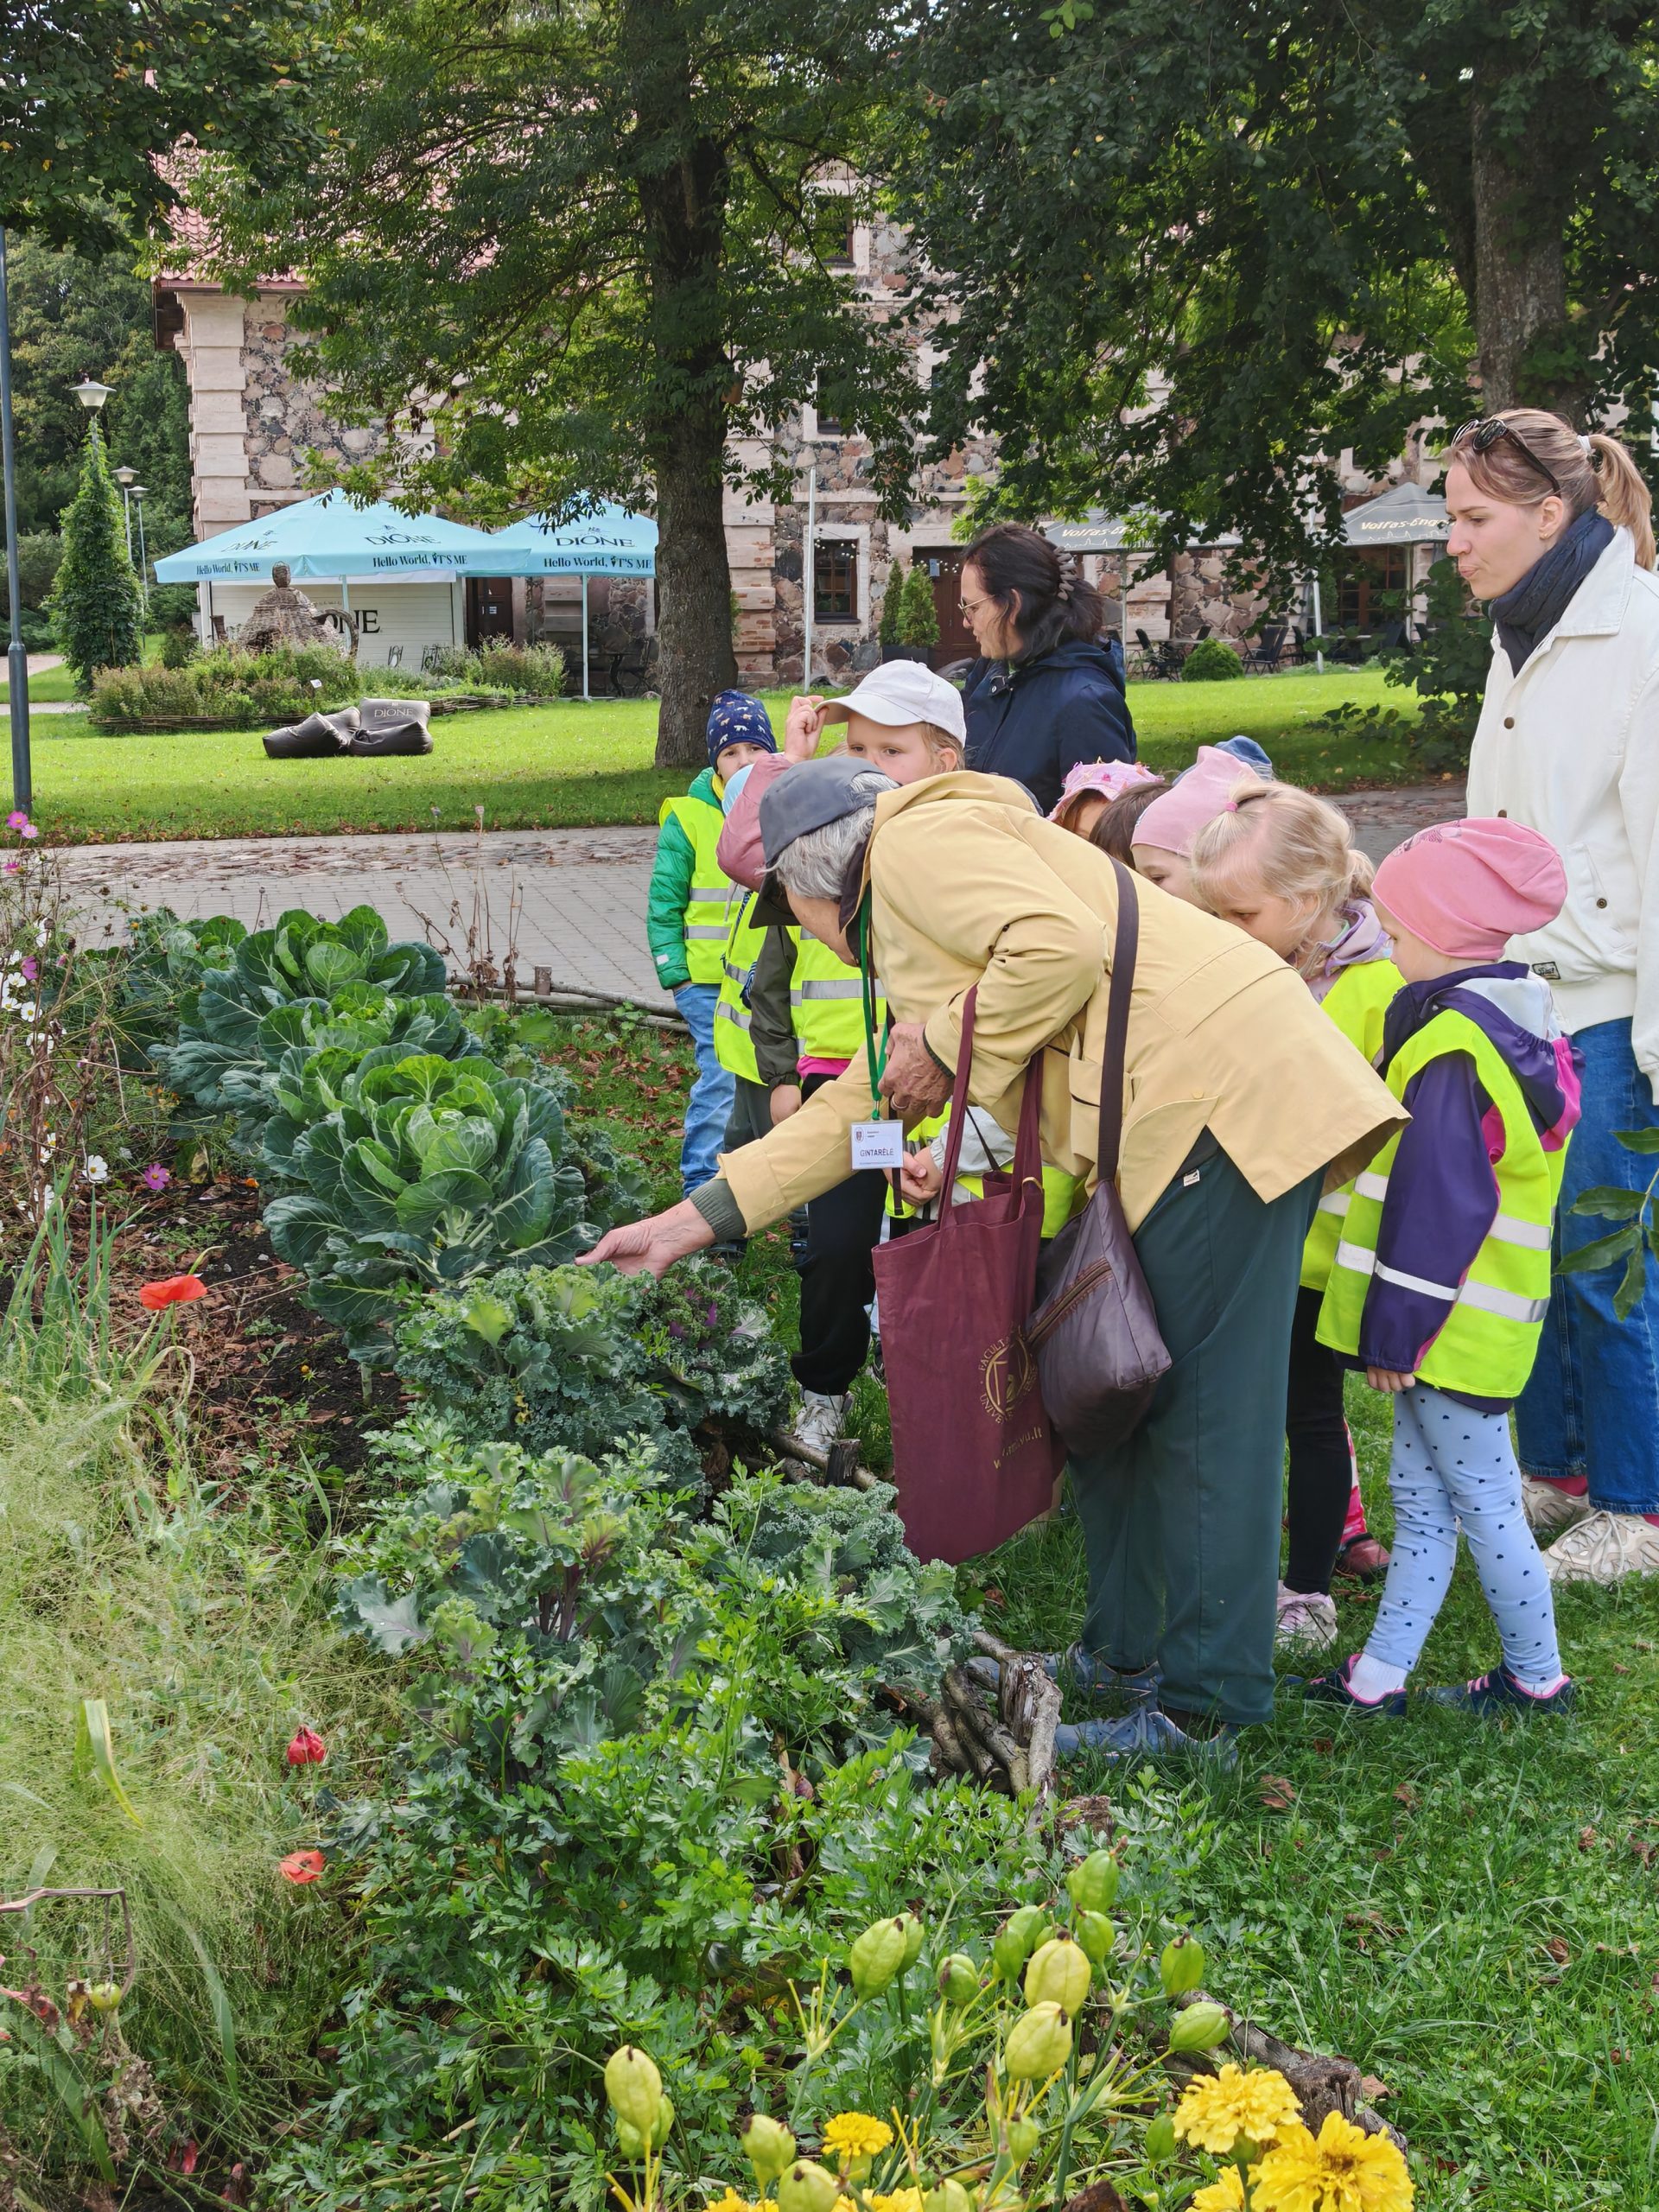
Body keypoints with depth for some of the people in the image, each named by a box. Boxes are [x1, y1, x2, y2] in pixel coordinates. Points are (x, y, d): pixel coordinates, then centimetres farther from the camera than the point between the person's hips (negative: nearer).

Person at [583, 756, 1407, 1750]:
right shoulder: (903, 930, 28)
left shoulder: (918, 838, -3)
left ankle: (1203, 1704, 2)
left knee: (1206, 1401, -5)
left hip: (1222, 1096, -10)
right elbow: (860, 1105, 30)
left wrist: (944, 1047, -6)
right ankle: (1128, 1655, 25)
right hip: (1163, 1130, 10)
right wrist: (694, 1220, 28)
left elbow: (1062, 944, -20)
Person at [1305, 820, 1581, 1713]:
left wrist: (1397, 1329, -18)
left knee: (1483, 1503, 4)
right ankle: (1379, 1675, 19)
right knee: (1420, 1498, 13)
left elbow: (1438, 1209, -24)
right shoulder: (1518, 1027, 10)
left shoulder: (1450, 1051, -21)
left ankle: (1538, 1675, 17)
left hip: (1450, 1329, -10)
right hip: (1480, 1323, 10)